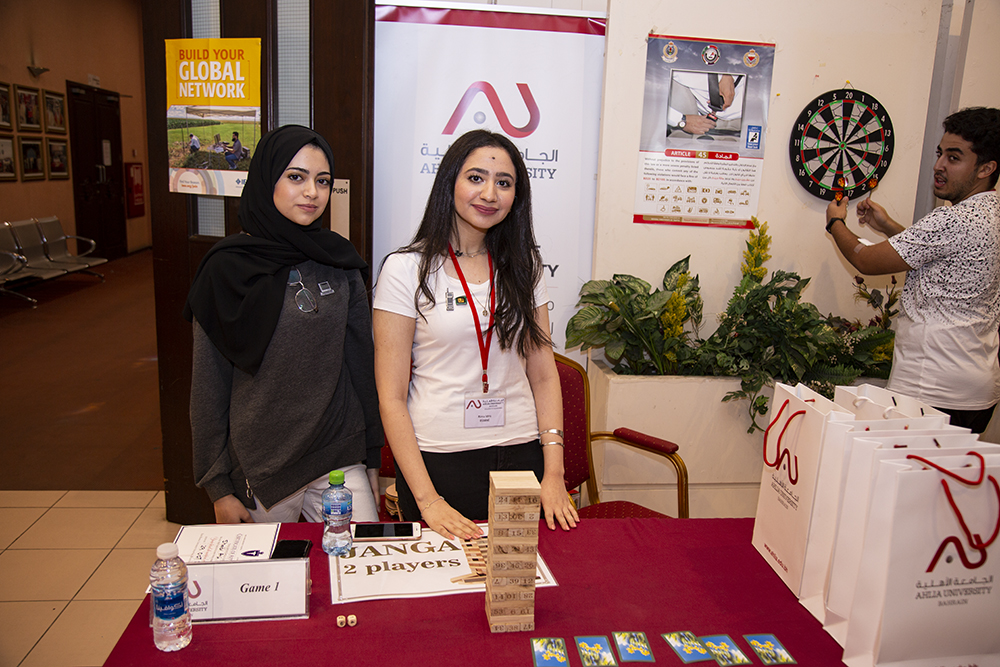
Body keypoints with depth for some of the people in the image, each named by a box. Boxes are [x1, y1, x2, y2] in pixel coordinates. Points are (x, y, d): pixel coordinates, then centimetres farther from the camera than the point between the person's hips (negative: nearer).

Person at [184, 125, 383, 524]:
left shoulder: (340, 262, 3)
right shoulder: (228, 269, -5)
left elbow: (362, 362, 7)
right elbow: (208, 385, -2)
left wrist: (372, 459, 8)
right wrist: (218, 485, -2)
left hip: (340, 459, 2)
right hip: (259, 468, -2)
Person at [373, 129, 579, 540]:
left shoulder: (523, 266, 6)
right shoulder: (406, 268, -6)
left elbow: (544, 375, 5)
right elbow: (391, 398, -8)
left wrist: (554, 474, -4)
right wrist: (427, 499, -13)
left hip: (520, 456, 4)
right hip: (437, 460, -3)